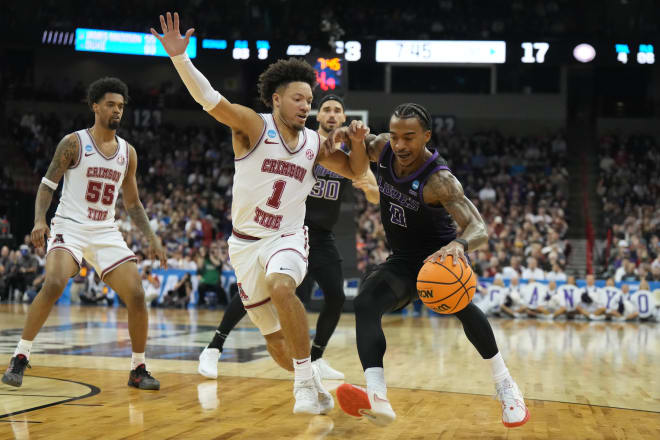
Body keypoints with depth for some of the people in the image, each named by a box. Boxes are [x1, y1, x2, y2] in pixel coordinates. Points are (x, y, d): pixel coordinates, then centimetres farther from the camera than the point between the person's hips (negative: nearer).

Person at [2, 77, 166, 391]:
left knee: (136, 296, -7)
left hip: (106, 232, 5)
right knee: (54, 285, -28)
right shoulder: (74, 142, -3)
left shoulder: (128, 152, 10)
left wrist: (151, 238, 7)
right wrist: (39, 220, -19)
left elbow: (133, 204, 17)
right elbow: (48, 183, -3)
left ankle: (138, 370, 9)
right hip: (70, 226, -4)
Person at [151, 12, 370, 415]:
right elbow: (209, 98, -23)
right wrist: (179, 56, -38)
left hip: (288, 237, 1)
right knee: (276, 341, 5)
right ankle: (312, 384, 34)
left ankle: (306, 380, -27)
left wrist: (358, 142, -4)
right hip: (247, 243, -1)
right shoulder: (253, 125, -9)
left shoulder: (315, 143, 3)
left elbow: (354, 171, 17)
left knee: (281, 286, -36)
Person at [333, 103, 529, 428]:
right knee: (365, 303, -22)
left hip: (441, 254, -5)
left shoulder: (440, 181, -29)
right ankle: (377, 400, -39)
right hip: (403, 260, 5)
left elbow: (480, 229, -38)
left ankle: (504, 384, -18)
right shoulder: (383, 148, -12)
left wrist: (459, 245, -62)